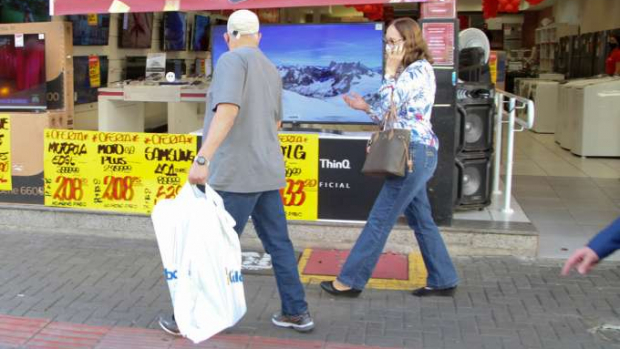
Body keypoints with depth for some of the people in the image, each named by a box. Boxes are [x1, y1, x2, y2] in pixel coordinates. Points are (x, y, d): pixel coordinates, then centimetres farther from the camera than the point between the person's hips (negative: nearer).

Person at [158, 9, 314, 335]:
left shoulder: (232, 60, -10)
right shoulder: (271, 70, 15)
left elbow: (227, 110, -26)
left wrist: (202, 158, -33)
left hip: (237, 174, -8)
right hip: (266, 172, 8)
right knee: (278, 243, 13)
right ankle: (297, 312, 20)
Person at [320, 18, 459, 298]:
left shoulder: (417, 69, -12)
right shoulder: (411, 71, 20)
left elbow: (387, 108, -18)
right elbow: (396, 116, 19)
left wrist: (390, 71, -10)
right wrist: (366, 107, 7)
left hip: (415, 153, -11)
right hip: (415, 153, 11)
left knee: (380, 219, -7)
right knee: (421, 220, 13)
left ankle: (350, 281, 0)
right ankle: (443, 280, 21)